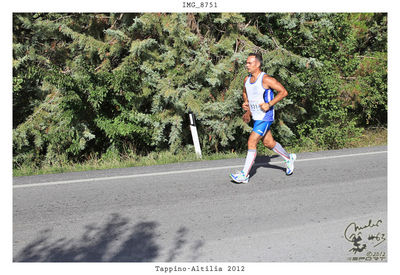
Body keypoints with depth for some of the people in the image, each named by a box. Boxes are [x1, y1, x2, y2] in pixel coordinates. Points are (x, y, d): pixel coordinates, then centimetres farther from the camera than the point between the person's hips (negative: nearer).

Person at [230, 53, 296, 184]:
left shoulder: (266, 79, -17)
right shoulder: (247, 79, 6)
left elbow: (283, 92, -15)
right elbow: (245, 93, 26)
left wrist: (269, 104, -21)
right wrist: (246, 103, 7)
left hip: (265, 117, -8)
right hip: (256, 117, 8)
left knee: (251, 143, -13)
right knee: (269, 143, 18)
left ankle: (244, 175, -7)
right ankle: (289, 158, 41)